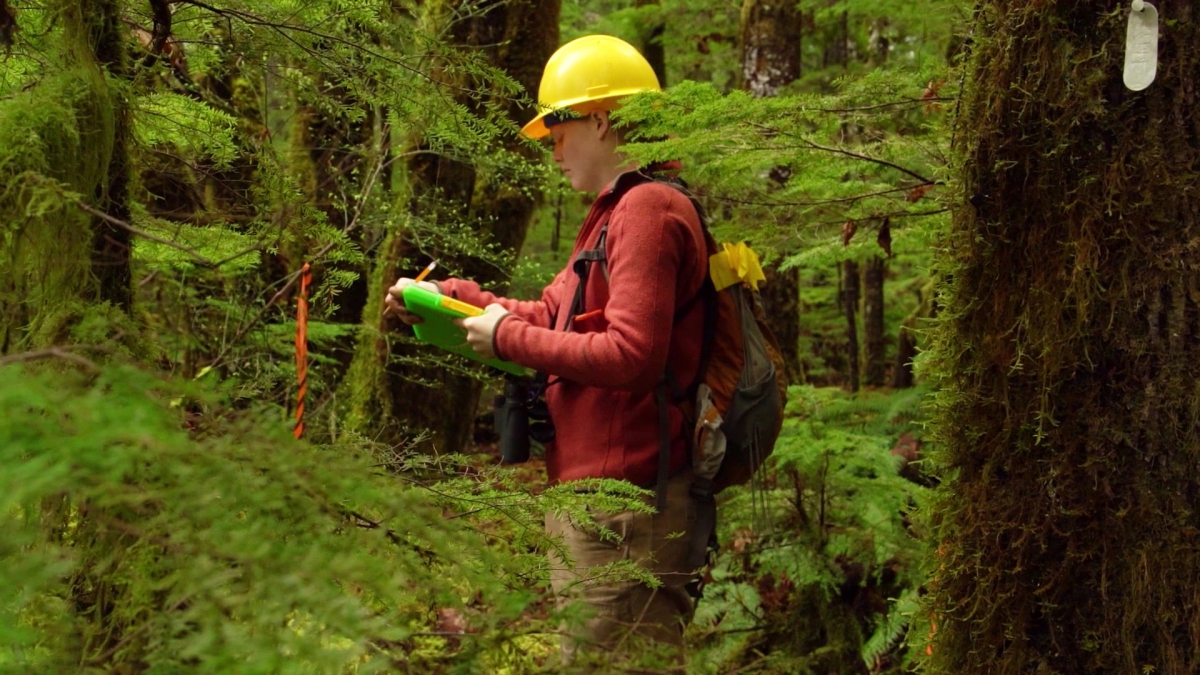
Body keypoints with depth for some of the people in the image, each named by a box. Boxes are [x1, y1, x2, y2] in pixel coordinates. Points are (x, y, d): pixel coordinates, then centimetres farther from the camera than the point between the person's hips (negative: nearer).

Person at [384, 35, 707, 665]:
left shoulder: (646, 209, -15)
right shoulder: (620, 211, 20)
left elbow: (630, 355, -23)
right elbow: (557, 315, 21)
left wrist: (508, 337, -12)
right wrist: (451, 296, 12)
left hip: (622, 503, -11)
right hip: (600, 489, 11)